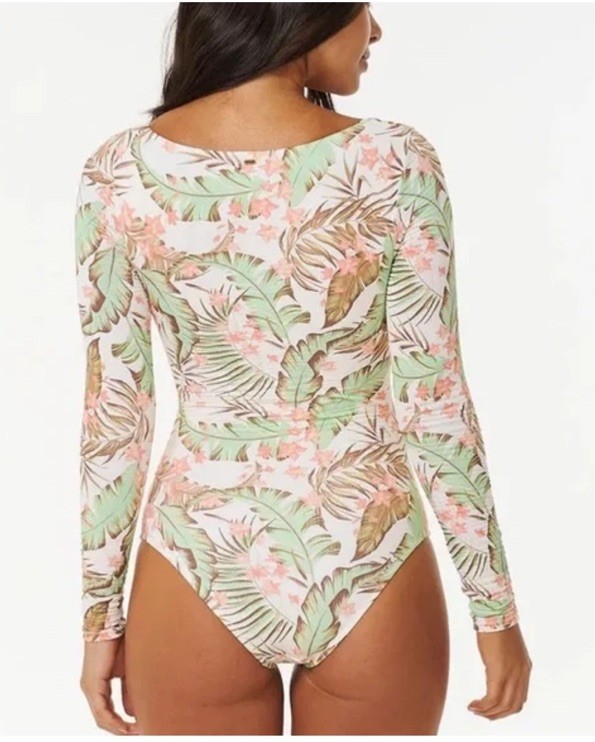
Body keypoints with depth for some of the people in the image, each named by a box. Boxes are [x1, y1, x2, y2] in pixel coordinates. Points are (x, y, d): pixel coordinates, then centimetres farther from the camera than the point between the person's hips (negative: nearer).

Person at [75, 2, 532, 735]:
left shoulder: (119, 172, -9)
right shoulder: (394, 163, -15)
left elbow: (114, 417, -6)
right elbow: (436, 409, -12)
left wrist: (101, 612, 5)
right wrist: (496, 606, 0)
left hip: (199, 576, 1)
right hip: (369, 572, -1)